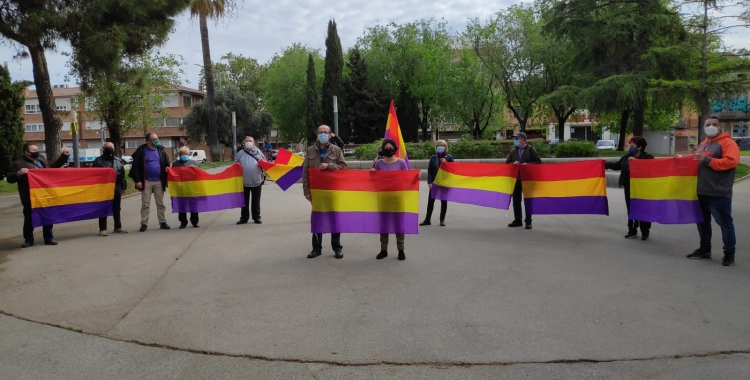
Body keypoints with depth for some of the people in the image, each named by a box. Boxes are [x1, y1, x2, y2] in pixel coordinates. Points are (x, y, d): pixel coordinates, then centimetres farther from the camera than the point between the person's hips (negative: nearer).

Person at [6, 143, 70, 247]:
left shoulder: (42, 160, 13)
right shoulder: (19, 163, -4)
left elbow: (53, 167, 27)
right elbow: (9, 179, -5)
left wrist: (64, 156, 20)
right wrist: (18, 173, -25)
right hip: (30, 197, -5)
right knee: (29, 219, 5)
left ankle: (49, 238, 19)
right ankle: (28, 240, 18)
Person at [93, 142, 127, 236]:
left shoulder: (119, 161, 13)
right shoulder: (98, 161, 0)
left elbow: (122, 175, 14)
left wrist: (123, 187, 10)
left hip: (116, 187, 4)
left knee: (116, 208, 11)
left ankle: (118, 227, 20)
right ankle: (102, 229, 2)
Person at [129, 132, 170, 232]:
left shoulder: (161, 150, 5)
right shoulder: (141, 150, -4)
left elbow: (167, 164, 10)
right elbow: (135, 166, -5)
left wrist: (166, 179, 0)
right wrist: (137, 180, -11)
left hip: (159, 181, 3)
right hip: (146, 182, -2)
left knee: (160, 203, 8)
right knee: (145, 204, 3)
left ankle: (162, 222, 15)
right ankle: (144, 223, 9)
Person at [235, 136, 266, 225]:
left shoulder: (258, 152, 6)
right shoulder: (240, 153, 7)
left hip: (257, 181, -1)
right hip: (244, 182, 1)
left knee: (256, 201, 7)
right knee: (244, 201, 8)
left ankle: (256, 217, 16)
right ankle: (244, 218, 17)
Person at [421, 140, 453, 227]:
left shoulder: (449, 157, 1)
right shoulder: (433, 157, 5)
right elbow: (429, 170, 2)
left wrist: (445, 163, -16)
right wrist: (429, 182, -6)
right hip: (434, 182, 1)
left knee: (444, 201, 6)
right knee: (430, 200, 2)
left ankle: (442, 219, 15)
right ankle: (427, 219, 8)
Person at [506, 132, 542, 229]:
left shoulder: (531, 150, -3)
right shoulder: (513, 151, 9)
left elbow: (538, 162, -5)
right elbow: (507, 163, 12)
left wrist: (527, 164, -18)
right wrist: (513, 163, -9)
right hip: (516, 179, 4)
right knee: (516, 200, 8)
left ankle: (528, 221, 8)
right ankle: (517, 220, 18)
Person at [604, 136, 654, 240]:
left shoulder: (648, 157, -10)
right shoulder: (626, 157, 8)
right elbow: (617, 165, 18)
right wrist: (606, 164, 9)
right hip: (629, 188, 6)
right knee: (631, 209, 12)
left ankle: (645, 232, 14)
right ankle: (632, 231, 23)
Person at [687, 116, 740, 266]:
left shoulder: (727, 142, -7)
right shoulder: (702, 145, 17)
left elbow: (731, 161, -21)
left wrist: (707, 160, -21)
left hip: (719, 193, -8)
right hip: (701, 192, 8)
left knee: (725, 223, 0)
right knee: (703, 222, 15)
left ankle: (729, 254, 9)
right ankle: (704, 249, 27)